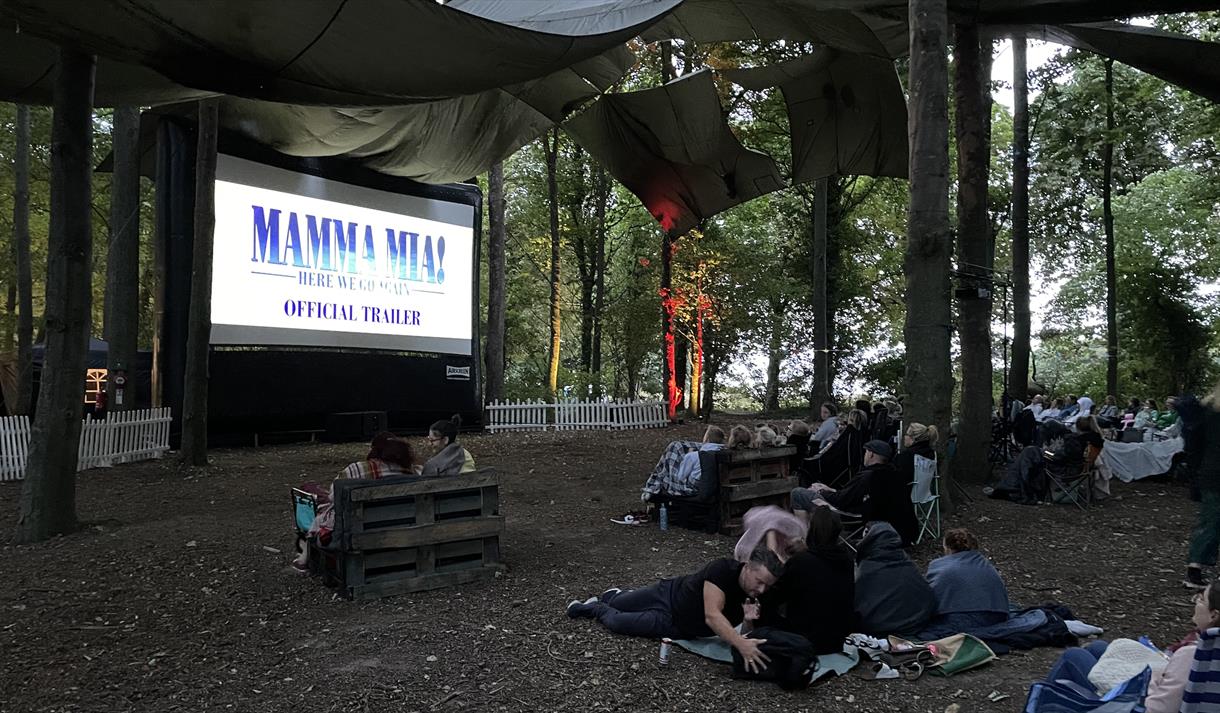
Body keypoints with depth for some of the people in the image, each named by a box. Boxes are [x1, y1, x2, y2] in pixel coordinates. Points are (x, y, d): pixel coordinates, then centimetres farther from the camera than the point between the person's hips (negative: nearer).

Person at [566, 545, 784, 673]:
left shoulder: (757, 600, -22)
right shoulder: (723, 569, -37)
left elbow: (745, 636, -16)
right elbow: (712, 616, -47)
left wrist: (748, 623, -37)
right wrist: (741, 644, -59)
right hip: (669, 593, -4)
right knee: (619, 606, 19)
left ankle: (596, 609, 52)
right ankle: (607, 599, 57)